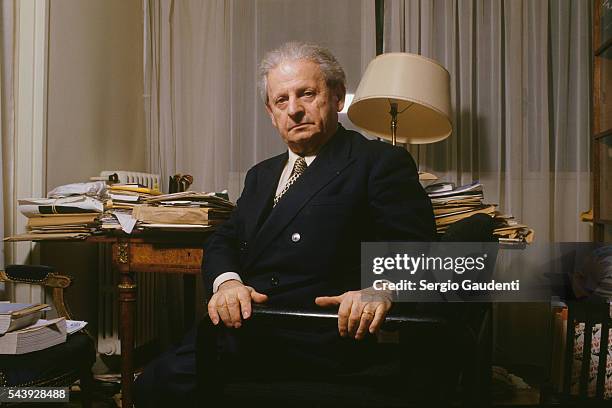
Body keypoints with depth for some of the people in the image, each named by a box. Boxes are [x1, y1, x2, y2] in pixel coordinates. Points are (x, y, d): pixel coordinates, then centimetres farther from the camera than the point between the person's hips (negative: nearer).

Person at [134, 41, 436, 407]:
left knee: (169, 378, -20)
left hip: (309, 345, -6)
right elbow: (224, 240, 16)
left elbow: (416, 250, -8)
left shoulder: (381, 162, 1)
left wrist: (380, 289, -30)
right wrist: (226, 281, -7)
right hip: (242, 325, 6)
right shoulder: (262, 175, 23)